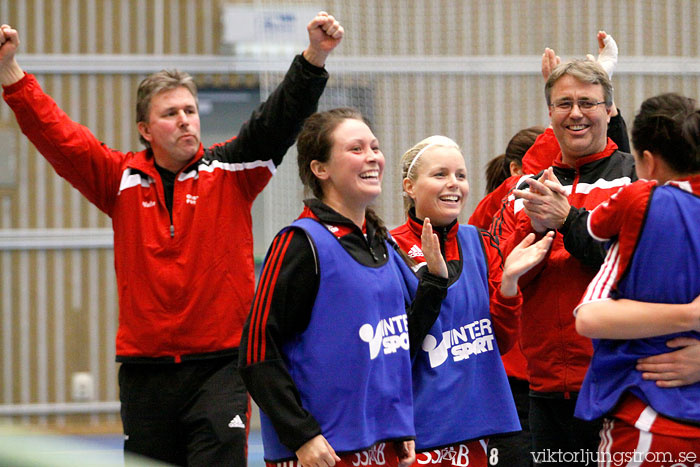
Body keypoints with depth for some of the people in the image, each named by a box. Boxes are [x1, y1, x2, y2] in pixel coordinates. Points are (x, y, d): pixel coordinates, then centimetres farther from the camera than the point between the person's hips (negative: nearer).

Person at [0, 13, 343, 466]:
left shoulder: (231, 171, 4)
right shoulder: (123, 179, 7)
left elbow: (279, 119, -8)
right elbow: (54, 132, 2)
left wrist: (314, 57, -23)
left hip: (220, 364, -2)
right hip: (145, 368, 3)